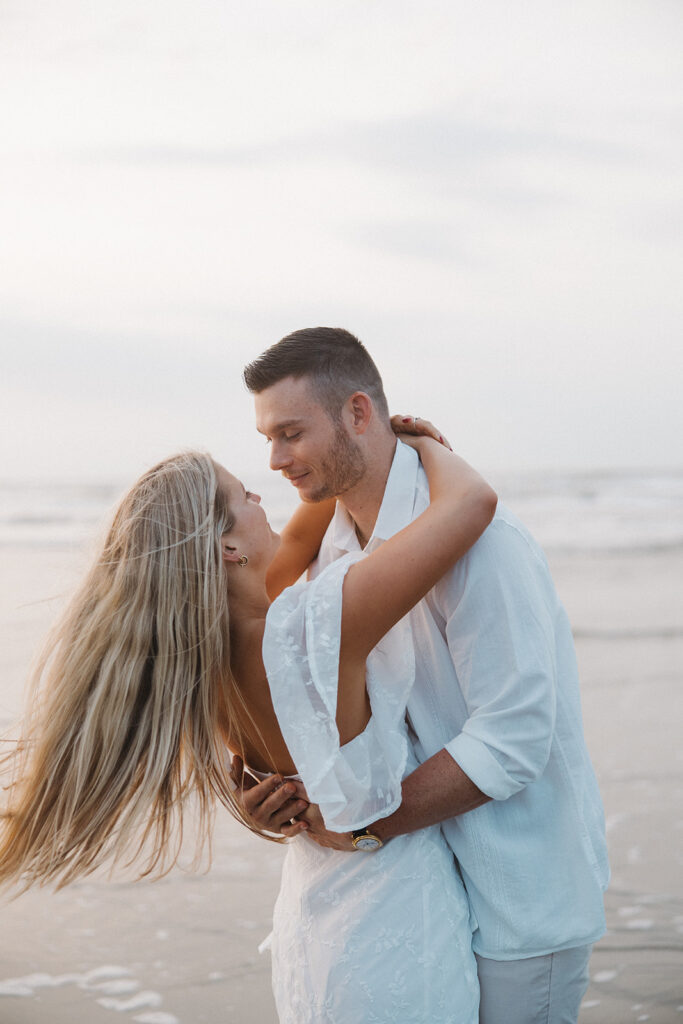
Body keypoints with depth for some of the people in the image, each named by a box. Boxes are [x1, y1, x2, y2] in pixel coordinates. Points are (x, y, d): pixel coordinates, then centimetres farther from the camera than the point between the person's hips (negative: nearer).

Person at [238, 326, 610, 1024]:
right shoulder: (331, 547, 4)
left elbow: (512, 740, -26)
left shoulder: (473, 537, -23)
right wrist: (270, 785, -10)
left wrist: (370, 820, -23)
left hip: (522, 887, -7)